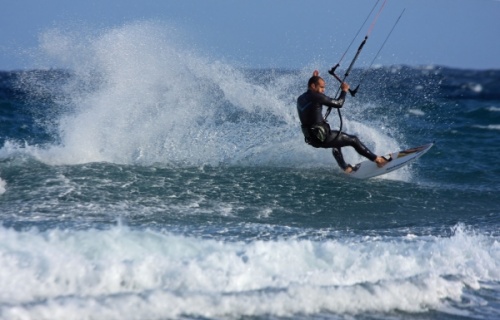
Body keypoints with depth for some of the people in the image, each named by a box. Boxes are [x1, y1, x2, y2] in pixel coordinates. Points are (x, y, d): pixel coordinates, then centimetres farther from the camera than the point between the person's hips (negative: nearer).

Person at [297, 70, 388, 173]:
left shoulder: (300, 99, 7)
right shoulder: (317, 97, -17)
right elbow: (339, 103, -12)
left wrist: (314, 78, 30)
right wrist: (344, 90, 4)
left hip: (311, 139, 9)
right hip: (323, 138, -9)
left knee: (336, 138, 38)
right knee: (353, 140, 6)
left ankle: (346, 168, 37)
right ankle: (377, 159, 13)